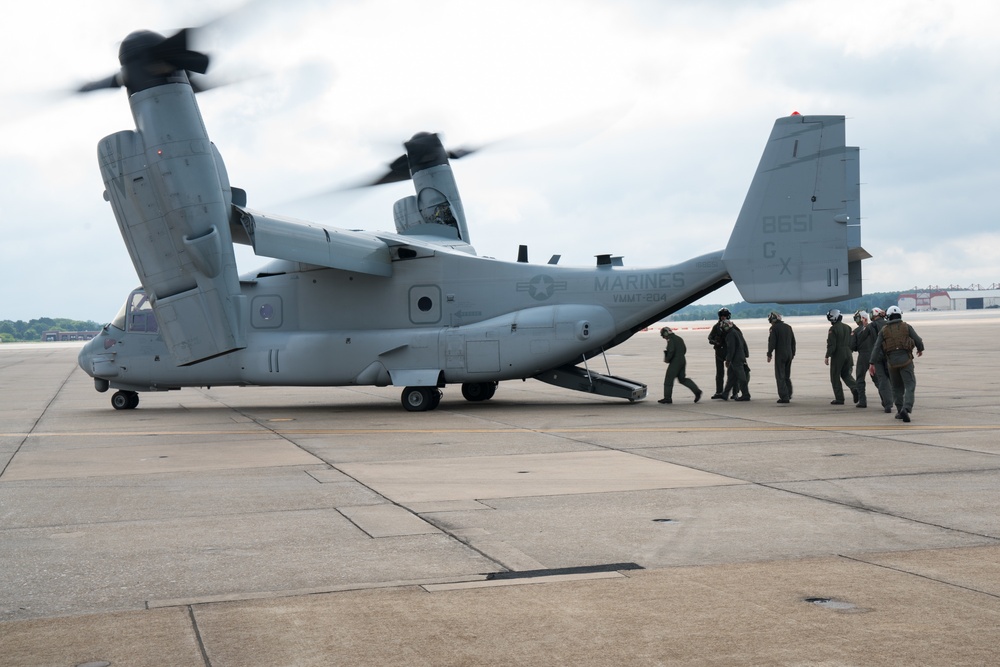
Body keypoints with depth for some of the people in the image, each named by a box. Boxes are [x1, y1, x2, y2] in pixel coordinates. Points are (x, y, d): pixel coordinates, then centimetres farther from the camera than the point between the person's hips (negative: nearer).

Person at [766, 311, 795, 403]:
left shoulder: (774, 328, -9)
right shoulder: (788, 327, 11)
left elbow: (772, 342, -13)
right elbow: (793, 342, 16)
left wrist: (769, 354, -6)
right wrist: (792, 353, 22)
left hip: (780, 355, -6)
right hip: (789, 354, 6)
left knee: (780, 376, -2)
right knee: (787, 376, 18)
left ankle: (784, 396, -7)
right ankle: (789, 394, 16)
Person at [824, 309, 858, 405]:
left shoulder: (833, 329, -12)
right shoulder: (847, 327, 9)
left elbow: (831, 345, -16)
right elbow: (851, 342, 12)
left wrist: (827, 356, -10)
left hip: (837, 355, -6)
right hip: (848, 354, 6)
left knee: (835, 377, 4)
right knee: (846, 374, 18)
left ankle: (839, 398, 3)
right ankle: (855, 388, -8)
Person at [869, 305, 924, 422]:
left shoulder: (884, 330, 6)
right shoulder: (906, 327, 2)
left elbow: (877, 348, 0)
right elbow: (918, 341, 5)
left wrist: (872, 363, -1)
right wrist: (920, 349, 26)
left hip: (892, 362, 2)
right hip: (906, 360, -2)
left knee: (897, 388, 17)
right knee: (910, 386, -4)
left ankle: (900, 411, 19)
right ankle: (906, 409, -23)